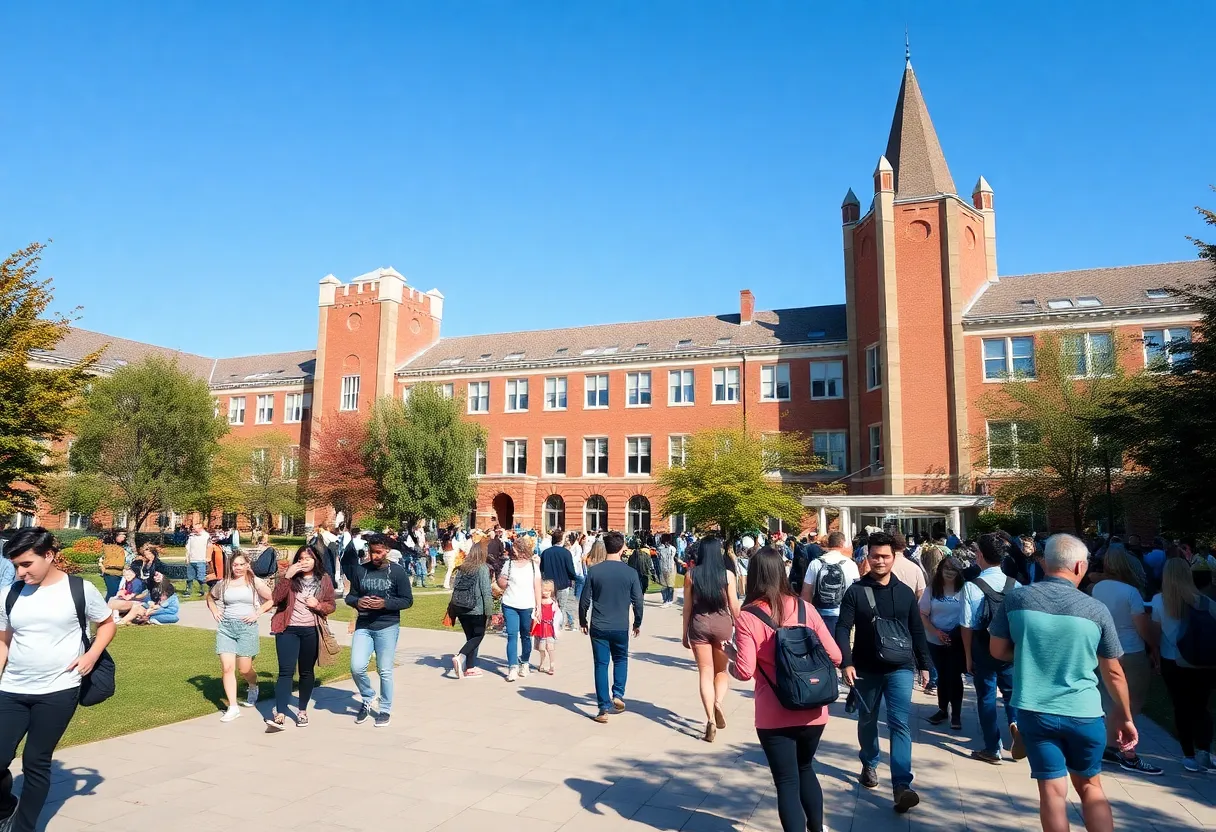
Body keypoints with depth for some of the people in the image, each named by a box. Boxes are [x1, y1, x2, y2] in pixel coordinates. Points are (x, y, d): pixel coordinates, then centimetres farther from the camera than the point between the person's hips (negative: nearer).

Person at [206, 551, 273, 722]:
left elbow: (271, 599, 0)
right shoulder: (224, 583, 8)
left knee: (244, 669, 1)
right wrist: (215, 612, 11)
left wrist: (257, 613, -7)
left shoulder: (255, 582, -1)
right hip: (226, 626, 3)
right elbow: (210, 597, 26)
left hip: (247, 627, -3)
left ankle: (253, 686, 36)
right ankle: (233, 707, 0)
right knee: (227, 667, -6)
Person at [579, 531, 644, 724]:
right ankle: (618, 694, 8)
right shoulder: (630, 572, -7)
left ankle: (604, 708, 7)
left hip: (598, 626, 0)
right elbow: (637, 601, -2)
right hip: (621, 627, 0)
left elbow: (585, 600, -2)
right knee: (620, 659, 23)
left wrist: (582, 621, 12)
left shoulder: (594, 571, -7)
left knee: (601, 665, 8)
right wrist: (637, 623, 13)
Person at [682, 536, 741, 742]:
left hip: (699, 624, 0)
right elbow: (734, 606, -1)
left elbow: (687, 606, 2)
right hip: (722, 623, 0)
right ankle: (718, 702, -8)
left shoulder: (691, 575, -1)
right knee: (721, 671, 18)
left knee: (705, 673, 6)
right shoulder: (727, 574, -3)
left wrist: (685, 633, 11)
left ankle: (711, 720, -1)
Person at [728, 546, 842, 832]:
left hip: (774, 715, -4)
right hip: (812, 710, 4)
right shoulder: (804, 607, -3)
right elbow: (834, 656, -2)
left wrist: (731, 654, 3)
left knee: (787, 782, 9)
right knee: (805, 768, 27)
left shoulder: (747, 617, -13)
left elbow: (745, 672, -17)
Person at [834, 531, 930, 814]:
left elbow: (917, 630, 10)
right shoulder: (855, 591, -5)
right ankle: (869, 765, 38)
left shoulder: (905, 592, 3)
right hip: (866, 669, 0)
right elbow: (843, 629, -8)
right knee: (867, 720, 16)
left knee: (900, 723, -8)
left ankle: (902, 786, -10)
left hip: (900, 668, 0)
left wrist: (924, 664, 10)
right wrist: (846, 663, -18)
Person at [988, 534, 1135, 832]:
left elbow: (998, 650, 2)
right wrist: (1125, 716, 14)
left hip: (1033, 711, 0)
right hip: (1083, 713, 0)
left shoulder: (1016, 599, -7)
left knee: (1052, 790, 8)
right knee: (1090, 786, 19)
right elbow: (1113, 672, 1)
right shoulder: (1096, 610, -9)